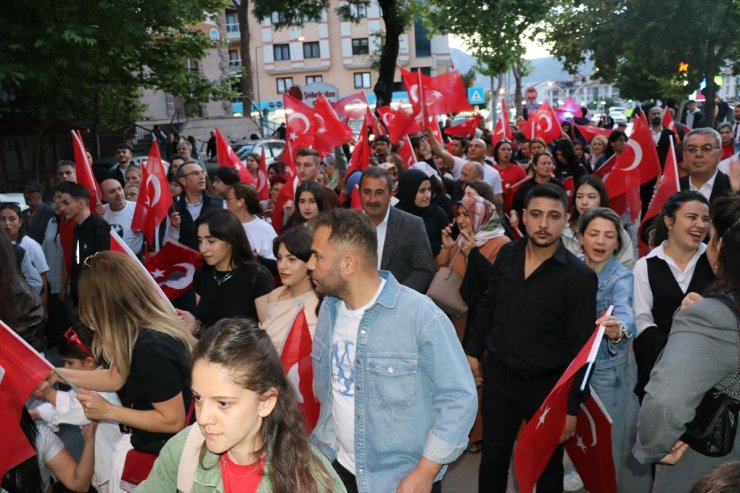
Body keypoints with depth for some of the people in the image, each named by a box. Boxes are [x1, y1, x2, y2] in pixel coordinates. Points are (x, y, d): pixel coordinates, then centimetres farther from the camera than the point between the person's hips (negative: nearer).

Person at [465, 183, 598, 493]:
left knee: (548, 465, 18)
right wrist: (473, 351, 11)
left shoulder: (579, 276, -16)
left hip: (547, 385, -3)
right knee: (493, 457, 16)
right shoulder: (507, 255, -3)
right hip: (498, 376, 4)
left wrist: (572, 406, -13)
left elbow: (580, 347, -14)